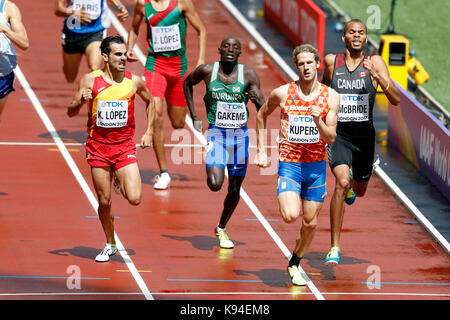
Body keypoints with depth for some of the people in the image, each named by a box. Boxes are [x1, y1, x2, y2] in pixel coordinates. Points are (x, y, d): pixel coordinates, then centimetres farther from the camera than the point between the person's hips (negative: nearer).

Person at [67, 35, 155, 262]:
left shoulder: (134, 81, -2)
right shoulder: (90, 80, -6)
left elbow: (150, 101, 18)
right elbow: (71, 112, -3)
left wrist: (148, 132, 11)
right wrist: (80, 101, -25)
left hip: (125, 146, 0)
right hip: (98, 146, 0)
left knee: (135, 199, -14)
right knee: (104, 201, 4)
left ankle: (122, 185, 22)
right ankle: (110, 245, 24)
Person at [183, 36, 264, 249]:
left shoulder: (248, 75, -3)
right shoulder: (207, 71, -4)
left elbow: (263, 109, -3)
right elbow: (187, 83, 17)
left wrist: (257, 100, -28)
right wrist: (194, 117, 11)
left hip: (240, 135, 2)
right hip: (216, 133, -2)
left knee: (234, 190, 10)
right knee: (215, 184, -22)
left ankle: (221, 229, 32)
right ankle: (213, 172, 15)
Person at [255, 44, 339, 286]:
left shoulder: (330, 96, -4)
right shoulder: (283, 93, -5)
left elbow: (331, 138, -6)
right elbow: (262, 115, 14)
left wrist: (318, 121, -25)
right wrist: (261, 150, 10)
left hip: (316, 166, 2)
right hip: (289, 164, -2)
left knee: (310, 223, 9)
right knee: (290, 216, -24)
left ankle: (294, 265, 30)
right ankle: (285, 203, 11)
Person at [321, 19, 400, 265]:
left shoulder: (375, 63, -5)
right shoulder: (331, 61, -2)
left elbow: (396, 100, -14)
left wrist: (378, 77, -28)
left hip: (364, 135, 2)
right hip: (338, 134, -2)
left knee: (359, 190, 19)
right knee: (342, 183, -23)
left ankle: (351, 183, 61)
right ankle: (335, 248, -19)